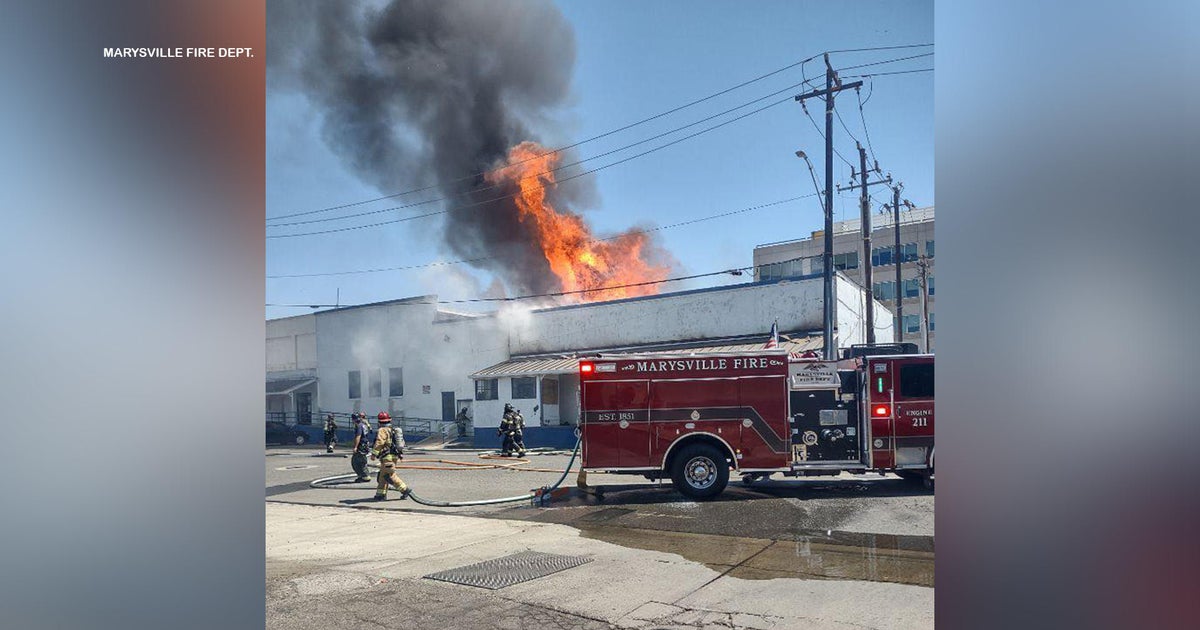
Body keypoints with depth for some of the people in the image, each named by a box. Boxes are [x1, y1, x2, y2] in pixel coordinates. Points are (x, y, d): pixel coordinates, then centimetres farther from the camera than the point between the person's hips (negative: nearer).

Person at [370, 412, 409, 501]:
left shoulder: (382, 430, -10)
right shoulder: (393, 430, 17)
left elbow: (379, 443, -21)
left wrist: (374, 454, -21)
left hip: (388, 457, -9)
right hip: (395, 456, 9)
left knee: (390, 475, -7)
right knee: (383, 476, 14)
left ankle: (405, 489, -8)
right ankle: (381, 494, 15)